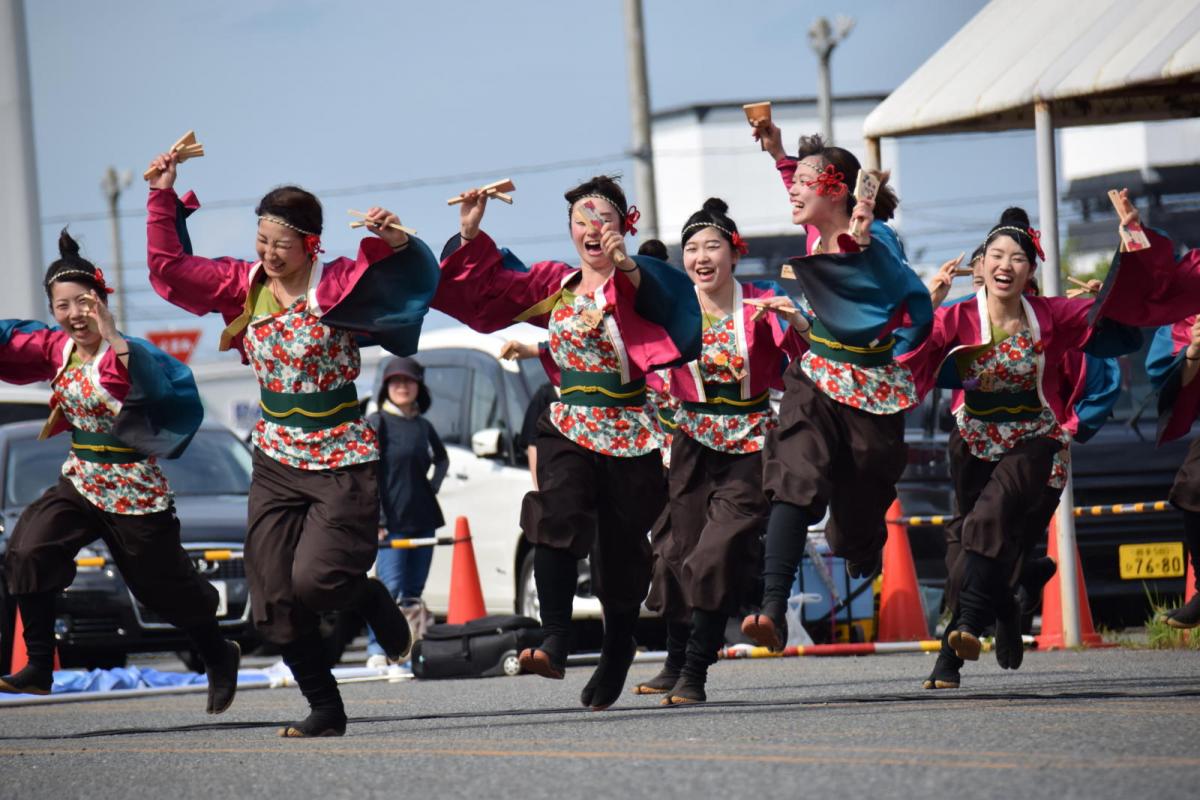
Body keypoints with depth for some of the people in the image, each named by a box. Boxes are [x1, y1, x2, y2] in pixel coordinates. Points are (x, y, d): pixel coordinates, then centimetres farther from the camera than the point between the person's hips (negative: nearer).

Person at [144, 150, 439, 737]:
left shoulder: (339, 285, -11)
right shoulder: (245, 285, 3)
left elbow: (416, 278, -19)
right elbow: (168, 268, 5)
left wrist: (397, 241, -37)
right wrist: (163, 198, 1)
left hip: (342, 463, -5)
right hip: (275, 462, 5)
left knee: (313, 580, -18)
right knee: (273, 602, 2)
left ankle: (374, 601, 16)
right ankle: (324, 708, 14)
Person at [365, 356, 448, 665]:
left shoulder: (424, 426, 14)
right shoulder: (375, 424, -4)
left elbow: (442, 459, 32)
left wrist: (433, 486, 13)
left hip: (422, 520, 6)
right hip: (391, 522, -6)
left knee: (414, 592, 7)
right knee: (390, 587, -14)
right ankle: (376, 650, -11)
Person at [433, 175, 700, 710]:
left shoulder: (634, 284, -5)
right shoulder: (555, 284, 10)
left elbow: (660, 300, -28)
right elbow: (485, 295, 14)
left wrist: (627, 266, -47)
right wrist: (471, 237, 2)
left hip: (630, 433, -3)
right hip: (569, 427, 3)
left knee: (620, 551, 8)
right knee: (558, 518, -25)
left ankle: (616, 655, 33)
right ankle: (554, 645, -33)